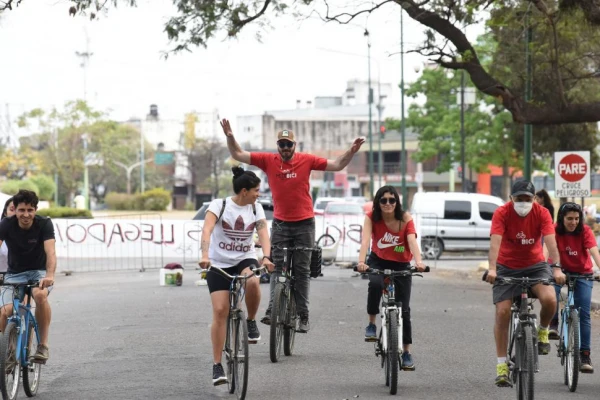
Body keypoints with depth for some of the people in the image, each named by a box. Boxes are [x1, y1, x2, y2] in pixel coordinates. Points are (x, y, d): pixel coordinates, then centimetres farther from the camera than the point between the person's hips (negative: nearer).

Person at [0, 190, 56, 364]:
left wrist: (50, 275, -48)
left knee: (40, 295, -36)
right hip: (14, 273, 1)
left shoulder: (44, 224, -16)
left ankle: (43, 345, -23)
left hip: (39, 272, -1)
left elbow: (50, 252, -29)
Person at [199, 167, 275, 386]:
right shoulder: (219, 205, -10)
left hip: (245, 259, 2)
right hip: (219, 263, -2)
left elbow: (263, 234, -10)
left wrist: (266, 257, -30)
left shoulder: (256, 208, 1)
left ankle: (251, 321, -6)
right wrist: (205, 256, -41)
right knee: (220, 311, -11)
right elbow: (207, 230, -24)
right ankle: (217, 365, -3)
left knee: (252, 282, -34)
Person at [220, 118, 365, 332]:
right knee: (277, 267, -6)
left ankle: (303, 316, 4)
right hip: (280, 224, 1)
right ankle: (272, 310, -13)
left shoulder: (306, 160, -2)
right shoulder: (268, 160, -1)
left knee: (302, 270, 3)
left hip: (304, 224, -1)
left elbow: (336, 165, 2)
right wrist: (230, 136, -14)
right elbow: (238, 155, 0)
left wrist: (352, 151, -13)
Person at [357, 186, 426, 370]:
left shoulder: (405, 218, -15)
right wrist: (361, 261, -48)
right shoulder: (371, 217, -15)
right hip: (378, 262, -1)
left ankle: (406, 352, 10)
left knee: (403, 309, -2)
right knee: (375, 284, -36)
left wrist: (419, 261, -47)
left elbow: (412, 240, -29)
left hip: (401, 265, 1)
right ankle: (371, 324, -17)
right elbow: (365, 240, -29)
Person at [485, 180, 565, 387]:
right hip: (507, 268, 0)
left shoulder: (541, 213, -13)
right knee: (502, 312, -10)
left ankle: (543, 330, 7)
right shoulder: (502, 213, -17)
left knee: (550, 299, -26)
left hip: (535, 265, 1)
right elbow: (495, 241, -29)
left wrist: (557, 268, -38)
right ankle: (501, 365, -1)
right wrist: (492, 268, -44)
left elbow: (550, 241, -24)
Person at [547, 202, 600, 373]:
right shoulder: (555, 230, -16)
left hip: (583, 274, 0)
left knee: (584, 314, -8)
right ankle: (553, 324, -10)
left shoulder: (585, 231, -16)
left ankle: (584, 355, -4)